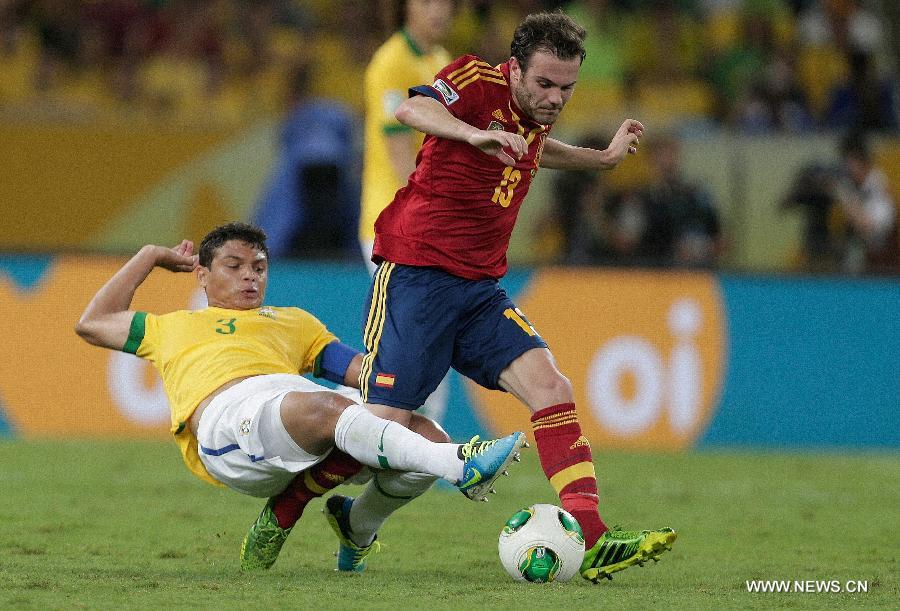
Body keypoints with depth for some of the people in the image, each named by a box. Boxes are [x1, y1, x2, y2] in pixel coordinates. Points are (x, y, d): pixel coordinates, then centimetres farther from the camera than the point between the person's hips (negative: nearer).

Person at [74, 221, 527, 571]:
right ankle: (459, 466, -54)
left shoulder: (293, 321, 40)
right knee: (328, 410, -39)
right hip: (226, 417, -4)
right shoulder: (174, 327, 38)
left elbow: (358, 369, 28)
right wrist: (151, 257, 44)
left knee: (419, 430, -22)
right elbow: (92, 325, 40)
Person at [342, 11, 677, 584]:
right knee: (383, 424, -9)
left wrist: (603, 157, 36)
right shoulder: (480, 82, -11)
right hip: (416, 275, -7)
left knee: (551, 388, -12)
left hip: (481, 290, 7)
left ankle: (591, 540, -19)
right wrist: (474, 133, -49)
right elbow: (413, 108, -33)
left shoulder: (531, 117, 12)